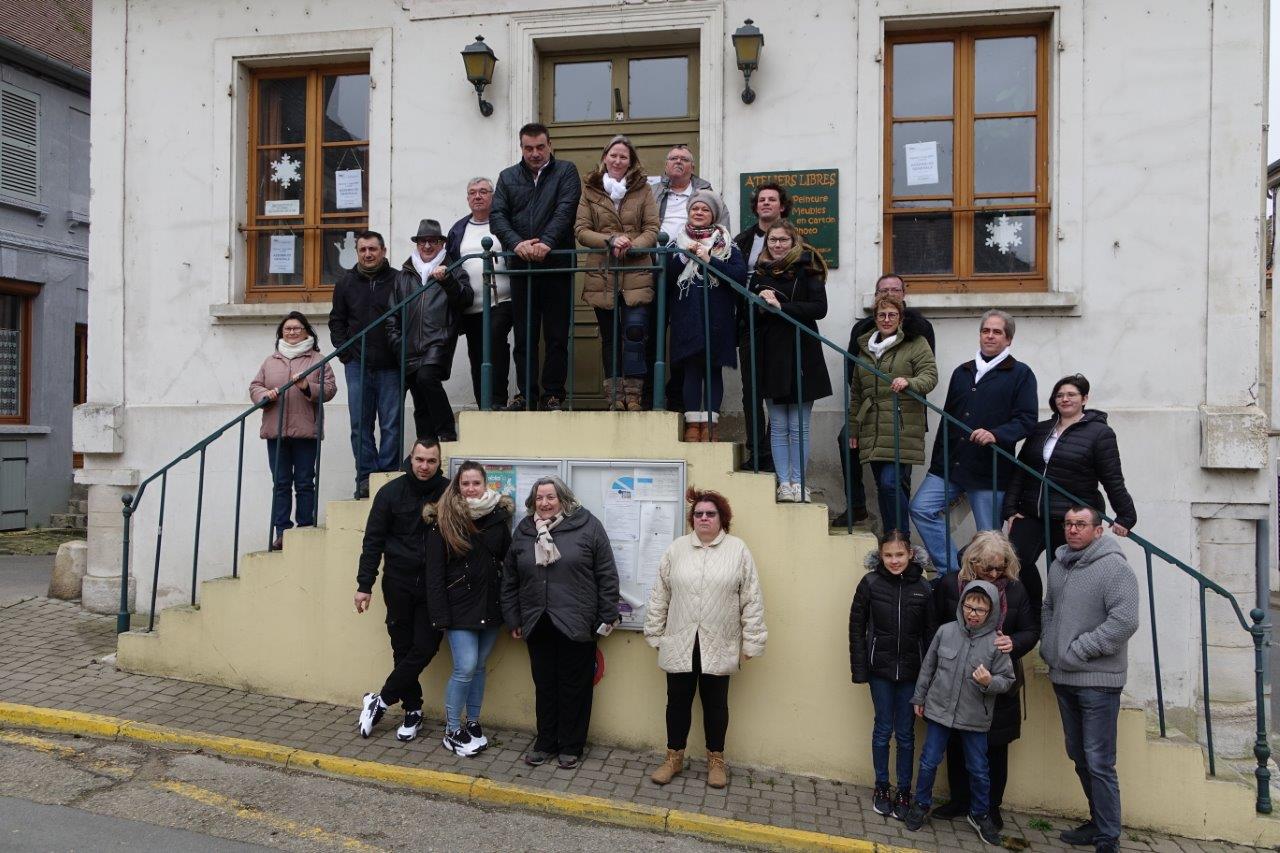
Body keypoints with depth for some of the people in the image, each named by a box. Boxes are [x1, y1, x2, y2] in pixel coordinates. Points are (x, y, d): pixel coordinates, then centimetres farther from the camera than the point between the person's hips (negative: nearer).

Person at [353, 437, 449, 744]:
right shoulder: (391, 492, -3)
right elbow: (373, 541, -1)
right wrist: (364, 584, -3)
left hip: (434, 587, 0)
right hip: (399, 583, 1)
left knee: (425, 648, -2)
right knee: (403, 649, 9)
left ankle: (380, 701, 17)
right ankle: (413, 710, 24)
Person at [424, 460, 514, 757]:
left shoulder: (499, 516, 1)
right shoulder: (442, 520, -7)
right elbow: (434, 571, -8)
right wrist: (440, 615, -12)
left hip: (490, 605, 3)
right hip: (459, 607, -3)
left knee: (479, 666, 13)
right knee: (465, 668, -6)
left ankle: (473, 723, 29)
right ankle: (452, 731, 12)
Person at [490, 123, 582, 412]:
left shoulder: (565, 171, 7)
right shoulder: (508, 177, 15)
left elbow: (565, 210, -8)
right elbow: (497, 216, 3)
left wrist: (547, 242, -23)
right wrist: (516, 243, -15)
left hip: (557, 265, -3)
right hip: (521, 267, 3)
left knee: (556, 336, 0)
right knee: (524, 336, 6)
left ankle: (553, 396, 7)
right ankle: (526, 395, 12)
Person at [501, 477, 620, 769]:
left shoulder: (587, 526, -5)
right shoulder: (523, 531, 8)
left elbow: (606, 575, -4)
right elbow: (509, 580, 13)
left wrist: (607, 616, -6)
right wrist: (513, 619, 11)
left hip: (576, 624, -3)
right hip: (538, 624, 4)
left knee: (575, 687, 7)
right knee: (544, 686, 13)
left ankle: (571, 746, 22)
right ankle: (546, 742, 29)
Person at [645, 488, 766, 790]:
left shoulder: (738, 550, -4)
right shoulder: (676, 549, 1)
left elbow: (752, 600, -3)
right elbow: (659, 596, 5)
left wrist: (750, 643, -4)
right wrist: (655, 634, 5)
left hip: (719, 646, -1)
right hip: (679, 644, 1)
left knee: (715, 703, 12)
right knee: (678, 701, 12)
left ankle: (716, 760, 29)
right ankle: (674, 757, 28)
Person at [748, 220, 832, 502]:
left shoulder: (807, 270, 2)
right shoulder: (759, 274, 13)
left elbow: (819, 308, -9)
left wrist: (780, 307, -15)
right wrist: (761, 305, -6)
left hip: (801, 354, -3)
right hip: (770, 354, 3)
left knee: (799, 427, 0)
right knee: (778, 427, 3)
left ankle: (798, 482, 7)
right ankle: (784, 482, 7)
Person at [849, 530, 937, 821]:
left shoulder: (922, 587, -4)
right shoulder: (870, 583, -7)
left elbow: (931, 632, -1)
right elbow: (856, 628, -3)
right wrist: (860, 669, -6)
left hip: (911, 672, 1)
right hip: (880, 669, -1)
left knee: (905, 733, 10)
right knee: (883, 729, 9)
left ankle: (904, 792, 24)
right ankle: (881, 788, 25)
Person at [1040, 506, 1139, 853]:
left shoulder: (1114, 567, -13)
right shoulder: (1058, 565, 10)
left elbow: (1124, 622, -21)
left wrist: (1078, 650, -18)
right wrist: (1048, 646, 8)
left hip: (1098, 680, -8)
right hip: (1063, 678, 8)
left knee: (1099, 763, -4)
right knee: (1079, 756, 17)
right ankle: (1098, 822, 32)